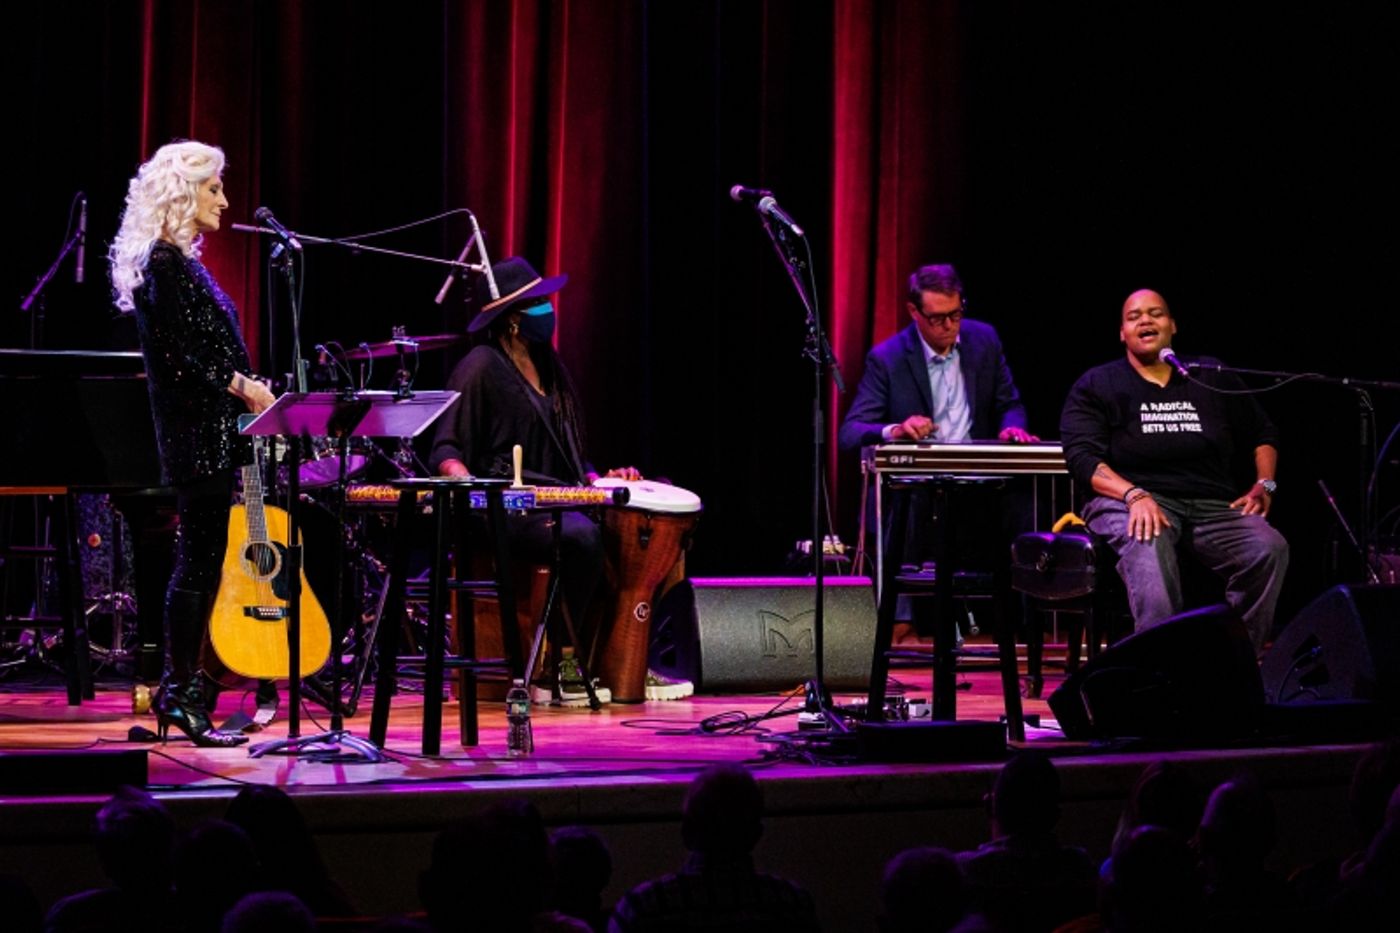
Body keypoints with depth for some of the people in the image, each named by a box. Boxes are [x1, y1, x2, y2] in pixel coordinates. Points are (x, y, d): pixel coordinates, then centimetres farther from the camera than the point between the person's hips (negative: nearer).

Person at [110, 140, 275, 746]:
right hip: (196, 434, -10)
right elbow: (177, 357, -20)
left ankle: (181, 690, 17)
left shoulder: (179, 260, 16)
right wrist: (240, 386, -12)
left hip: (206, 434, 10)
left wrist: (244, 390, 12)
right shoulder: (164, 263, -14)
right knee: (200, 562, -7)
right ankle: (182, 695, -2)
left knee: (200, 560, 12)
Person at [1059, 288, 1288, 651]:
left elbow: (1263, 434, 29)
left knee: (1269, 548, -27)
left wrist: (1263, 486, 9)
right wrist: (1134, 495, -18)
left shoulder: (1212, 378, 21)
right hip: (1129, 501, -3)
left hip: (1213, 505, 3)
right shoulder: (1097, 385, 12)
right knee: (1147, 545, -40)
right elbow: (1082, 457, -2)